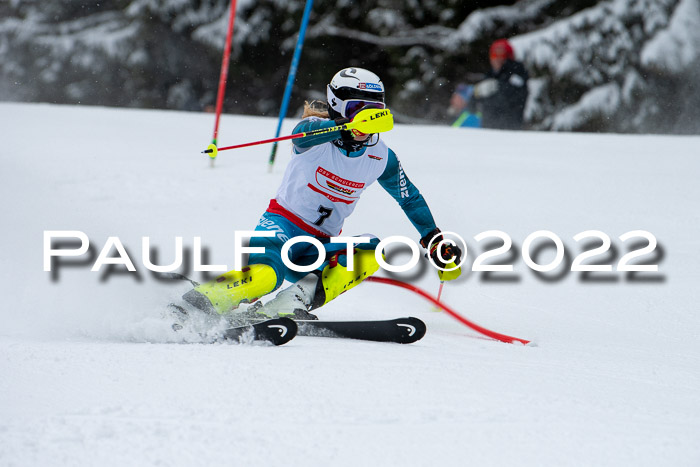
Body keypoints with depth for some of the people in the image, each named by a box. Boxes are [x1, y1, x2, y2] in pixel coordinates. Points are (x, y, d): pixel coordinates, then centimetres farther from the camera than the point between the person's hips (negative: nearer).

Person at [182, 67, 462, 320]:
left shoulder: (380, 158, 1)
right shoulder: (319, 137, -12)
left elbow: (410, 198, 17)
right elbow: (304, 134, -39)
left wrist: (435, 241, 13)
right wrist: (352, 125, -56)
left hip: (320, 247, 5)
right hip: (283, 225, -5)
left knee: (371, 251, -24)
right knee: (264, 276, -36)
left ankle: (292, 303, -30)